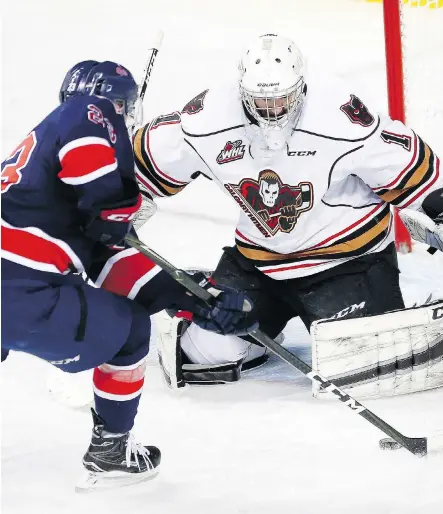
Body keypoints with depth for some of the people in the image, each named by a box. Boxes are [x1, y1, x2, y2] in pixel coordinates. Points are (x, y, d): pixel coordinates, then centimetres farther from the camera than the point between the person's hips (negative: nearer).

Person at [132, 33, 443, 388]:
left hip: (348, 250, -3)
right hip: (259, 256, 3)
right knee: (210, 345, -3)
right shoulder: (210, 119, -15)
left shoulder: (340, 117, -26)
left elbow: (406, 164, -15)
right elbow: (153, 156, 1)